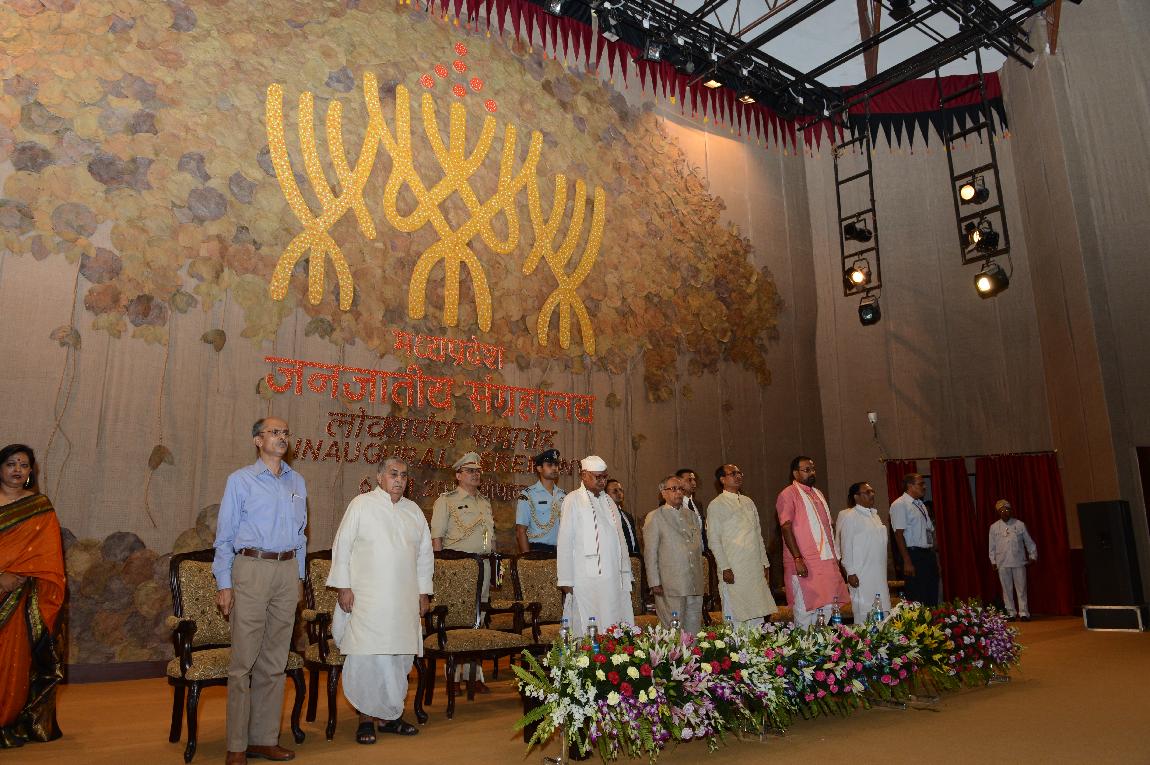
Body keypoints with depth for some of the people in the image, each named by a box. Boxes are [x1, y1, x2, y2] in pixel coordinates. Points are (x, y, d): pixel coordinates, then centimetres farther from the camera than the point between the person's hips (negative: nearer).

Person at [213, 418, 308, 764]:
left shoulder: (297, 482, 13)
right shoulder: (240, 480, 1)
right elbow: (224, 536, 0)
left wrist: (299, 576, 14)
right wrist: (224, 584, -6)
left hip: (287, 570, 4)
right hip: (252, 568, -4)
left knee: (275, 661, 8)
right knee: (244, 661, -4)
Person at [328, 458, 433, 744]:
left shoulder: (414, 511, 14)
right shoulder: (361, 505, 0)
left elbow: (425, 554, 19)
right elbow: (342, 545, -2)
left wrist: (424, 592, 15)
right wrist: (343, 586, -7)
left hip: (404, 600, 5)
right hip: (367, 599, -4)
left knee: (400, 657, 6)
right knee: (366, 656, -5)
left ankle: (389, 715, 20)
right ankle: (366, 717, 10)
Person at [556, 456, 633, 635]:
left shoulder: (608, 501, 17)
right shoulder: (572, 501, -2)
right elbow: (565, 543, -5)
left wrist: (625, 572, 13)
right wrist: (566, 580, -8)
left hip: (613, 578, 6)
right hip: (585, 579, -6)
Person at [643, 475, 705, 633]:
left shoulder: (691, 515, 16)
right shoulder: (654, 518, -1)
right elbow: (650, 553, -4)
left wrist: (702, 578, 16)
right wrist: (655, 583, -9)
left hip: (695, 584, 5)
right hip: (671, 585, -5)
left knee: (694, 628, 8)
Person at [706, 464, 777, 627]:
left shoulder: (748, 502, 16)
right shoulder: (716, 505, -3)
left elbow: (758, 534, 19)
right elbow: (714, 540, -7)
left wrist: (765, 563, 14)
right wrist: (724, 568, -14)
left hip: (756, 569, 6)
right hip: (733, 570, -6)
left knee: (758, 615, 8)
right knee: (735, 617, -4)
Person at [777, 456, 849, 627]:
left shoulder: (818, 494, 18)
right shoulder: (788, 495, -7)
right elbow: (786, 528, -15)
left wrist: (836, 557, 17)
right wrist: (798, 559, -21)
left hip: (827, 562, 8)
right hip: (804, 564, -7)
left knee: (828, 609, 8)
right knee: (805, 612, -3)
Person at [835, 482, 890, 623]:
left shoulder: (874, 514, 14)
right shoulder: (849, 516, -10)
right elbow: (846, 546, -12)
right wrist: (850, 573, -14)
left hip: (879, 574, 8)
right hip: (861, 576, -8)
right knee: (864, 614, -5)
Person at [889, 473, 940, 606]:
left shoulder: (920, 505, 18)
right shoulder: (899, 505, -9)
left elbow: (930, 531, 20)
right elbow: (899, 534, -16)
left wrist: (934, 556, 14)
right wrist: (907, 561, -21)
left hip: (929, 554, 8)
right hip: (914, 555, -8)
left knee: (932, 598, 11)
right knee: (917, 600, -6)